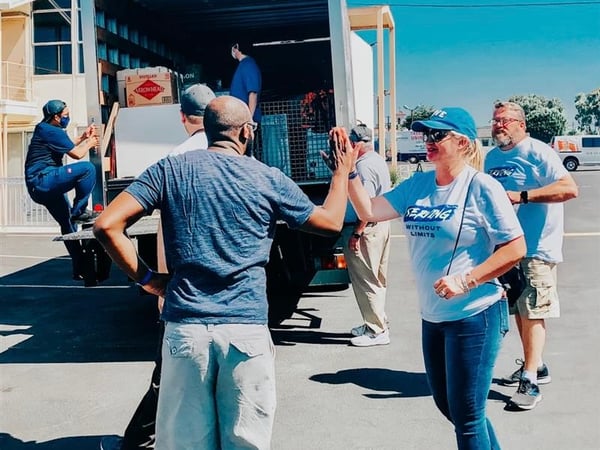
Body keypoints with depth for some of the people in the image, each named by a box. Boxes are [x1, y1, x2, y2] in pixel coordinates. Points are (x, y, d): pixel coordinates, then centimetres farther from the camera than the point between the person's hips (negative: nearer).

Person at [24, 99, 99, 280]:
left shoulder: (45, 130, 19)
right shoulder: (52, 131, -12)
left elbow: (67, 146, 33)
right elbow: (77, 154, -11)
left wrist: (83, 137, 25)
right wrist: (89, 143, 8)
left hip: (39, 186, 11)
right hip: (42, 179, -11)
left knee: (68, 223, 13)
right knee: (87, 168, -22)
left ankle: (80, 269, 17)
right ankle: (79, 211, -11)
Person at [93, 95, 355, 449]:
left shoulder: (170, 169, 2)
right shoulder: (268, 179, 2)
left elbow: (107, 226, -5)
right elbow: (331, 222, 15)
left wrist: (147, 278, 4)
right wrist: (343, 170, 30)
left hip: (185, 326, 1)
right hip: (247, 328, -1)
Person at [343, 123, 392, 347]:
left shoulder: (364, 166, -19)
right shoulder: (378, 161, 12)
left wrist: (356, 233, -22)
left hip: (367, 229, -10)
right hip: (381, 225, 10)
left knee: (365, 280, -3)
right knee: (377, 279, 17)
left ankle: (377, 331, 3)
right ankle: (376, 323, 27)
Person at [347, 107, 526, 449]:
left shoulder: (482, 187, -14)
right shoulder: (417, 185, 5)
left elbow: (515, 248, -14)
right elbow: (369, 211, 2)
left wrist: (465, 280, -21)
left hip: (475, 316, -7)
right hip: (433, 316, 7)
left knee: (466, 414, 1)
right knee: (447, 404, 21)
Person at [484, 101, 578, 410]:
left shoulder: (538, 152, -11)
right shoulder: (491, 157, 11)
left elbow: (569, 188, -21)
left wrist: (522, 196, -26)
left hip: (536, 248, -7)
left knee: (532, 312, -8)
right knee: (519, 311, 15)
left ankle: (530, 381, -6)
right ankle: (534, 366, 29)